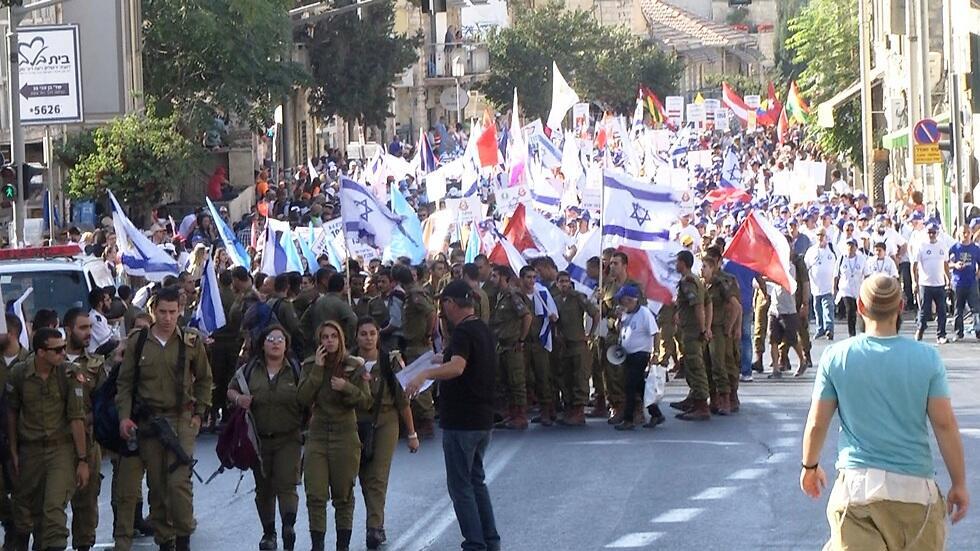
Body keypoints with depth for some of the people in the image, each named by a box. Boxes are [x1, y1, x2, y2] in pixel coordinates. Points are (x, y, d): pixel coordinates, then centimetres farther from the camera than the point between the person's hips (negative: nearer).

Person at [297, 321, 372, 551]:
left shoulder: (354, 367, 0)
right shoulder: (310, 366, 4)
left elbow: (366, 401, -3)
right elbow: (303, 398, -8)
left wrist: (347, 388, -19)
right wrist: (317, 369, -13)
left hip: (345, 435, -1)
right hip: (317, 434, 1)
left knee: (343, 495, 6)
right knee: (315, 495, -7)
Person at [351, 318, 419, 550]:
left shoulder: (390, 361, -3)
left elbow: (403, 400, 1)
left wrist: (412, 434, 2)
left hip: (385, 423, -2)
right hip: (357, 424, 2)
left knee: (377, 478, -11)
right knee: (365, 479, 5)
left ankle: (374, 527, -15)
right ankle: (377, 525, 17)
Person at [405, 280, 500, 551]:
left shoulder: (463, 332, -18)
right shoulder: (484, 330, 12)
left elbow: (457, 367, -36)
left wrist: (426, 374, -46)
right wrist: (444, 360, 40)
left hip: (460, 422, -9)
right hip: (484, 419, 9)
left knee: (460, 486, -2)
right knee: (477, 480, 18)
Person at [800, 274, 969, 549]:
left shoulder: (835, 357, -3)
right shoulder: (927, 358, -4)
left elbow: (816, 423, 3)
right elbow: (945, 424, -4)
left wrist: (810, 467, 21)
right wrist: (959, 484, 5)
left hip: (856, 484, 0)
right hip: (914, 485, 0)